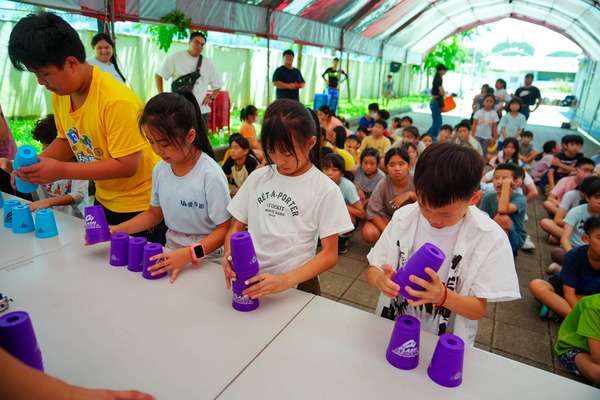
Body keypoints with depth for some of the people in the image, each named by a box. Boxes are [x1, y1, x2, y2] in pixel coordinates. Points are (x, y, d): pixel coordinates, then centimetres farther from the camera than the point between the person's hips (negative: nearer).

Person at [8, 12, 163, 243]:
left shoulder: (116, 101, -26)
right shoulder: (59, 94, -1)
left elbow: (127, 165, -26)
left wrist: (62, 171, -26)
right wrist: (37, 162, -5)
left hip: (143, 207, -7)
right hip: (104, 201, 8)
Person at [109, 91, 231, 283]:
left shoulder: (210, 175, -19)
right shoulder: (160, 170, 1)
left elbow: (225, 228, -14)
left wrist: (190, 254, -25)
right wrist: (118, 230, 4)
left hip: (205, 260, -5)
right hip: (171, 254, 5)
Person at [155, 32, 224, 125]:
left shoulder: (207, 63, 10)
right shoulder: (175, 57, -1)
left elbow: (218, 84, 18)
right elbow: (158, 75, 6)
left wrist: (211, 98, 2)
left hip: (201, 110, 4)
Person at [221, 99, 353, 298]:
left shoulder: (325, 190, -7)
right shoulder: (257, 178, 4)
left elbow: (329, 254, -6)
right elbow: (236, 227, 10)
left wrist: (285, 281, -19)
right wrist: (229, 256, -11)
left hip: (297, 284, -2)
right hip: (249, 282, 3)